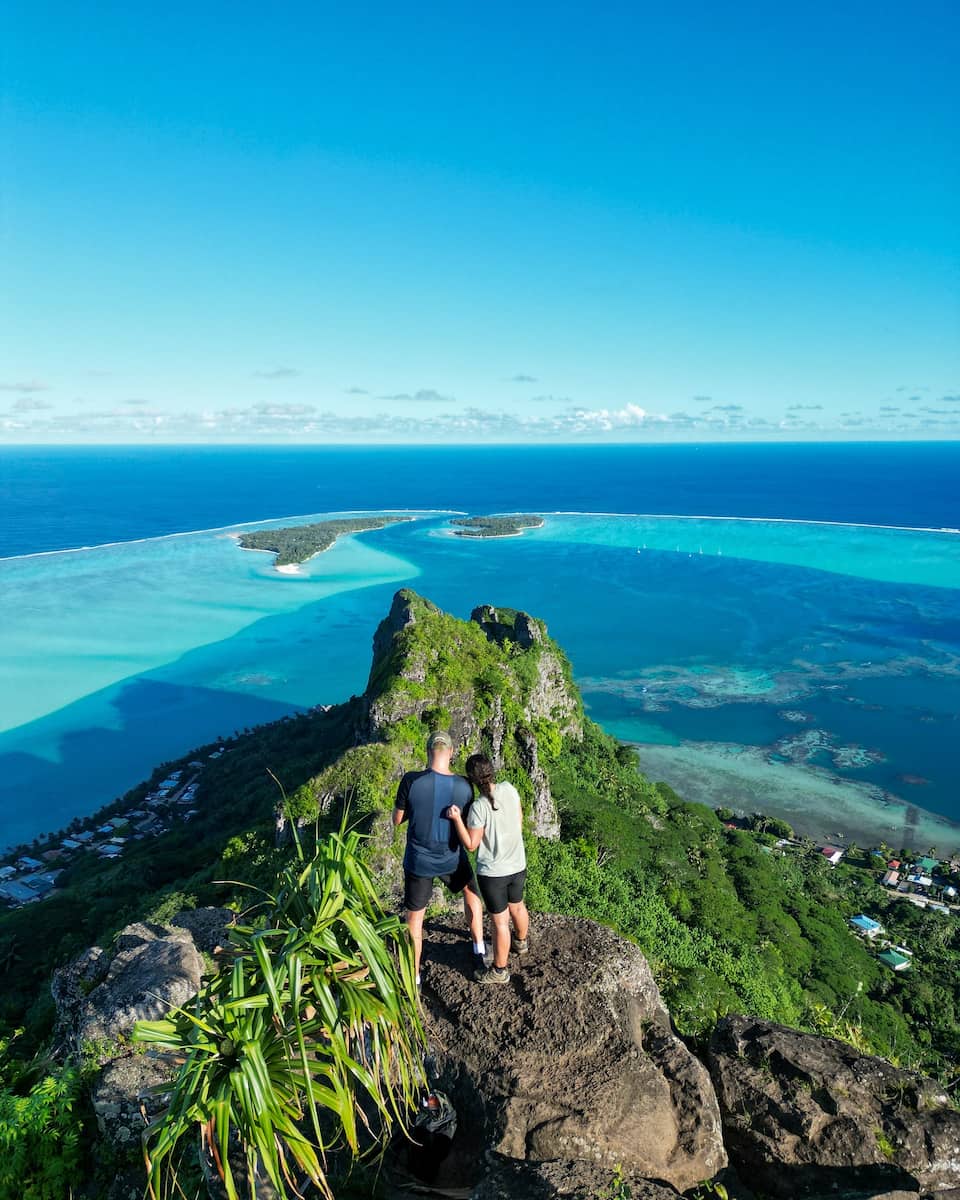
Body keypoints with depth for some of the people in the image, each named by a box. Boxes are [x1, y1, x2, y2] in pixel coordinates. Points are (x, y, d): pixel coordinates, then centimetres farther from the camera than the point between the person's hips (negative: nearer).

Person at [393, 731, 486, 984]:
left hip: (418, 861, -2)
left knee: (414, 916, 17)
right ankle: (479, 947, 44)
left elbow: (397, 820, -9)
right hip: (452, 858, 2)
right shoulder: (463, 786, -15)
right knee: (470, 891, 32)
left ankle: (414, 975, 30)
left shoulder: (411, 781, -23)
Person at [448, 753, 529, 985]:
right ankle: (521, 942, 56)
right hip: (518, 865, 6)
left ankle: (500, 970, 28)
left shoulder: (479, 807, -27)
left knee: (500, 921, 10)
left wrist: (457, 819, -23)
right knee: (517, 906, 30)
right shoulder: (509, 789, -11)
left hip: (493, 872, -6)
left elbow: (471, 844, -18)